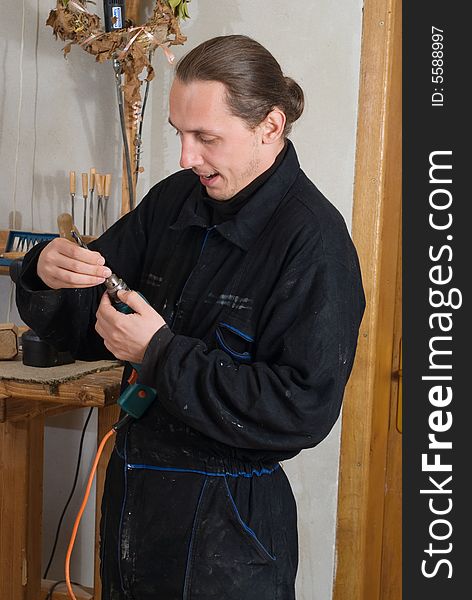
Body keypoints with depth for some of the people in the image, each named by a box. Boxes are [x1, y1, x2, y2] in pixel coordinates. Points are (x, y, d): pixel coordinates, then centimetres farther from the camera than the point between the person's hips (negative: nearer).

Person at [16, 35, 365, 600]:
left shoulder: (314, 239, -18)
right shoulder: (173, 200, 1)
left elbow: (304, 410, -24)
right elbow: (84, 327, 8)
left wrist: (161, 354, -23)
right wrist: (48, 277, -14)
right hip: (131, 493, 6)